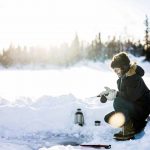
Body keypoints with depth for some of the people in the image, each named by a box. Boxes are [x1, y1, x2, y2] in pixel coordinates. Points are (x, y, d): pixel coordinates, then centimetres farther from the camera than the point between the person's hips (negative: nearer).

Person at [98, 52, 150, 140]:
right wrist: (111, 92, -6)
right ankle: (139, 124, 7)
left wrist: (116, 94, -28)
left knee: (118, 102, -31)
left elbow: (132, 96, -34)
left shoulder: (133, 77, -24)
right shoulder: (123, 76, 5)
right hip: (133, 107, 10)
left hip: (142, 109, -10)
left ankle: (128, 130, -15)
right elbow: (123, 93, 10)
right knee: (109, 118, 4)